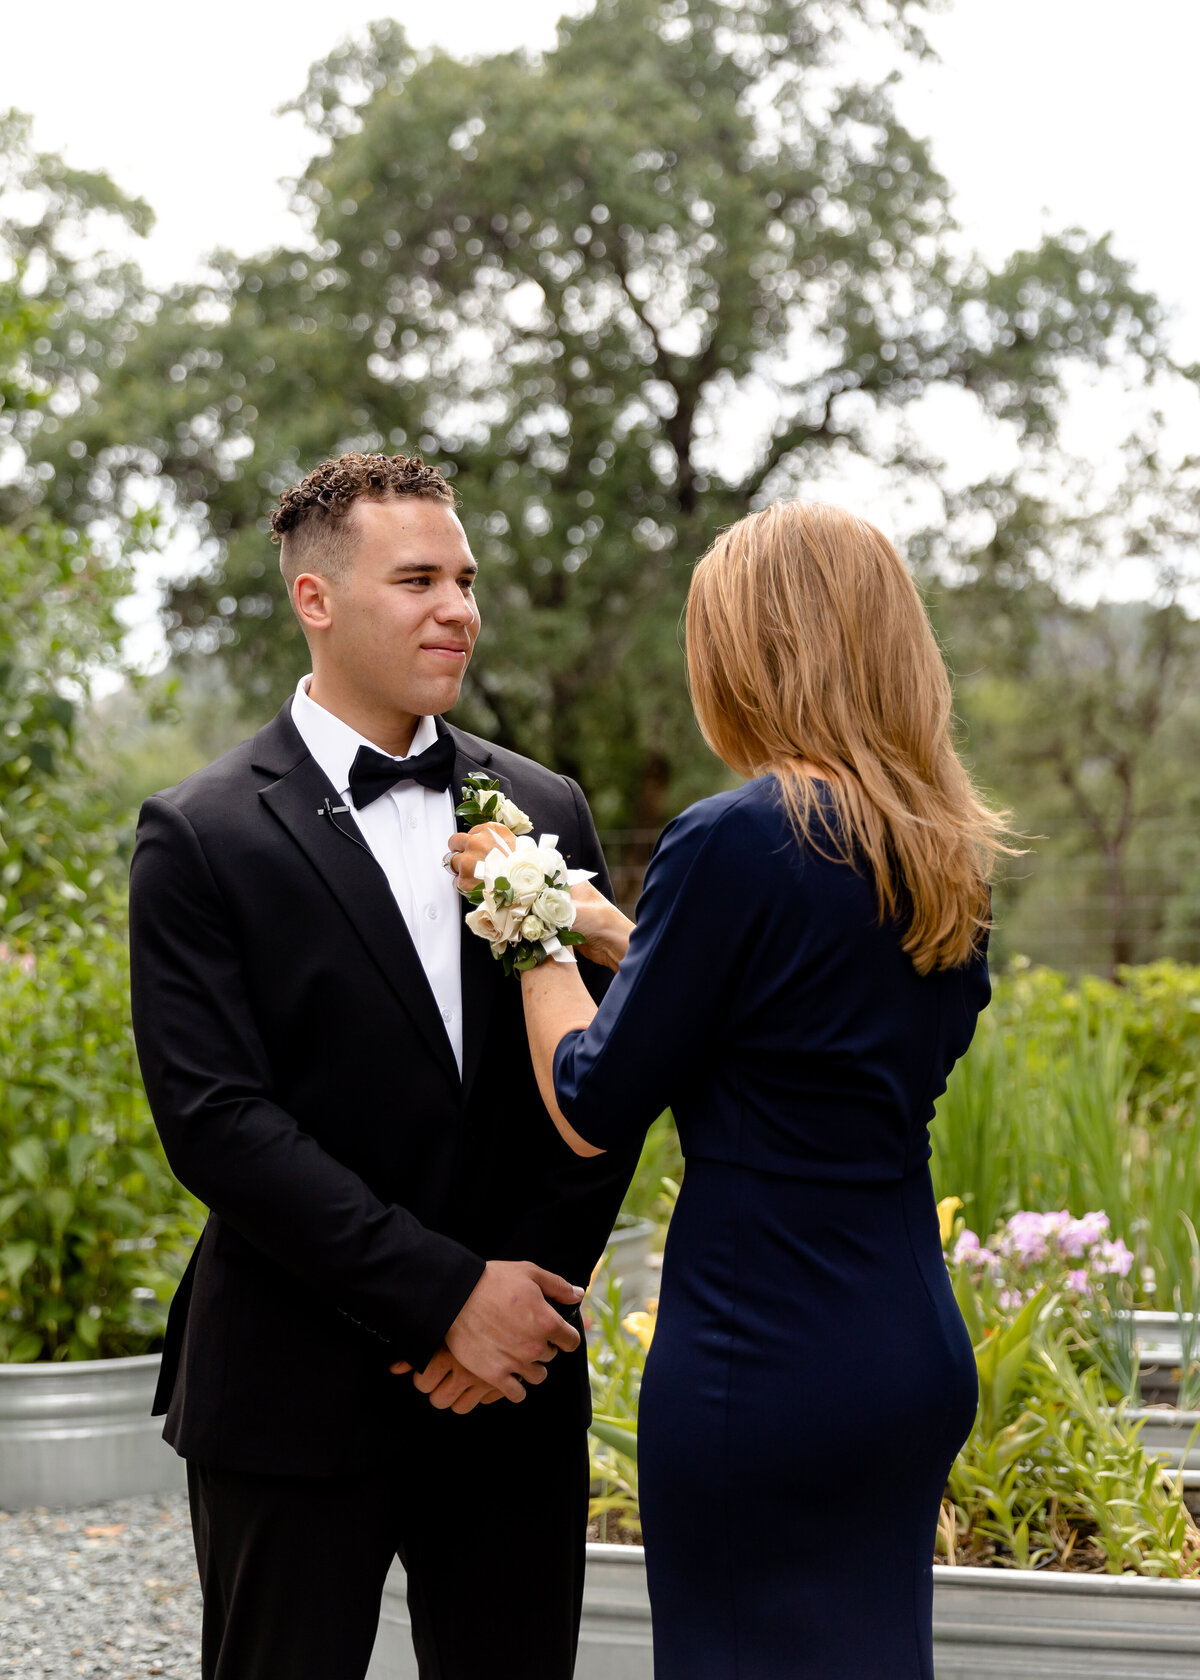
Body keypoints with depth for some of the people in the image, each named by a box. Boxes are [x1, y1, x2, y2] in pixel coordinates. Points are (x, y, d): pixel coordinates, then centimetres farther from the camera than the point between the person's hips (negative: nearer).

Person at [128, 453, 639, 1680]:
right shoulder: (201, 838, -5)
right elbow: (216, 1120, -14)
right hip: (297, 1398, -4)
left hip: (516, 1389, 4)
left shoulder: (547, 812, 8)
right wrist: (447, 1294, -16)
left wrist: (524, 1298, -7)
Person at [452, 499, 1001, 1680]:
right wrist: (625, 940, 19)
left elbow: (593, 1115, -10)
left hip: (762, 1362, -8)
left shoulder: (733, 842, -17)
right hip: (919, 1355, 8)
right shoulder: (946, 857, 6)